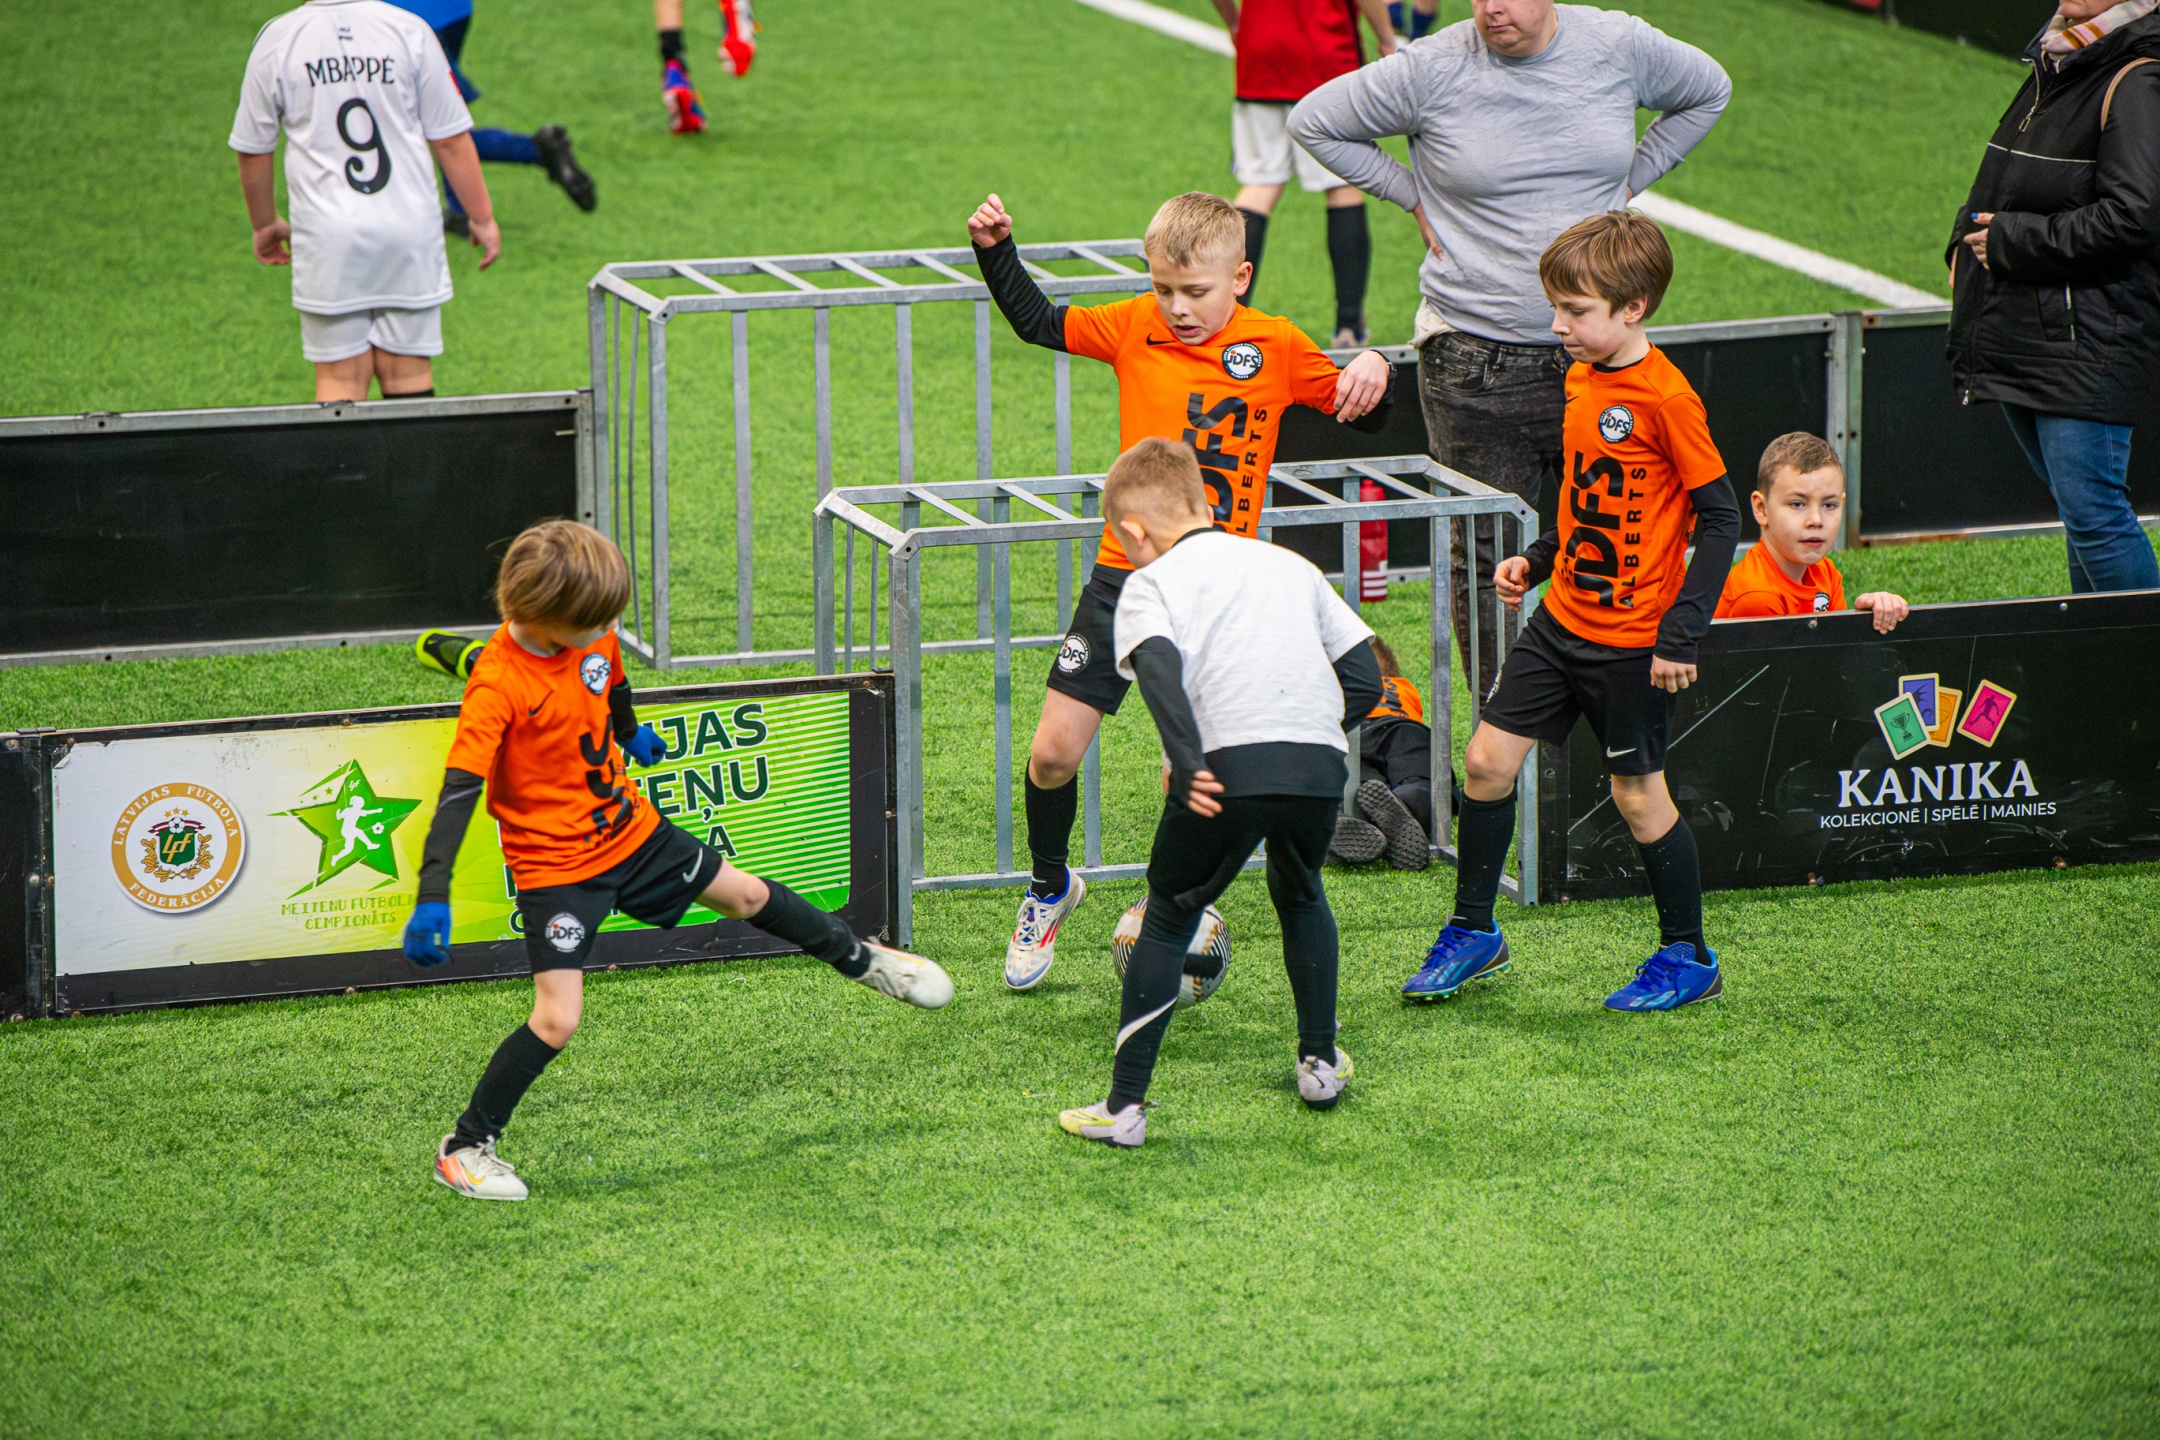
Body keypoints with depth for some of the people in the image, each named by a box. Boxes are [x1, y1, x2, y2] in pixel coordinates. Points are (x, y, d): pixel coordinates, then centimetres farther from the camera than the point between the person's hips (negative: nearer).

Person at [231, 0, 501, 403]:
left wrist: (265, 224, 22)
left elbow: (253, 151, 7)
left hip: (327, 236, 0)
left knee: (340, 378, 3)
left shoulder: (276, 40, -1)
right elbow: (450, 140, 0)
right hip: (409, 231, 0)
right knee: (409, 371, 7)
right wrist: (483, 218, 10)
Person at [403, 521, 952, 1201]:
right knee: (558, 1018, -15)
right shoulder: (497, 685, -29)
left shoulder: (593, 635, -9)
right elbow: (458, 791, -33)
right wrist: (432, 900, -40)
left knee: (746, 894, 23)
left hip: (628, 830, 7)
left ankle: (862, 959, 49)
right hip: (554, 862, -7)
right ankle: (464, 1149, 0)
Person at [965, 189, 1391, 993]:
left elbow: (1352, 406, 2)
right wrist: (996, 252, 0)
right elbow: (1039, 323, 13)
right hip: (1125, 572, 2)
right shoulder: (1135, 329, 1)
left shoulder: (1274, 348, -4)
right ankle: (1049, 888, 23)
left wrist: (1371, 371, -20)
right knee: (1054, 752, -3)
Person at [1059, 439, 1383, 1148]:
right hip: (1319, 766, 4)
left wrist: (1187, 762, -19)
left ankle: (1124, 1106, 5)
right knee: (1299, 896, 33)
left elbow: (1159, 665, -12)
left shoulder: (1151, 583, 11)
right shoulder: (1291, 565, 25)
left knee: (1166, 921, 11)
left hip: (1226, 768, -4)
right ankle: (1320, 1062, 37)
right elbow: (1364, 677, 20)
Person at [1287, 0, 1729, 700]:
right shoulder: (1430, 69, -7)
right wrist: (1414, 197, 2)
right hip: (1476, 359, -2)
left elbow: (1708, 90, 20)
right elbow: (1313, 121, 6)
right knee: (1488, 557, -3)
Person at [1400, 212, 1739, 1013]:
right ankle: (1472, 933, 19)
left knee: (1638, 793, 2)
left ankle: (1688, 959, 17)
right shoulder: (1582, 380, 7)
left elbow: (1721, 518, -16)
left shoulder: (1665, 398, -18)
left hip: (1631, 638, -8)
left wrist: (1683, 632, -18)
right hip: (1563, 616, 8)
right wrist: (1537, 560, 9)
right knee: (1489, 758, 5)